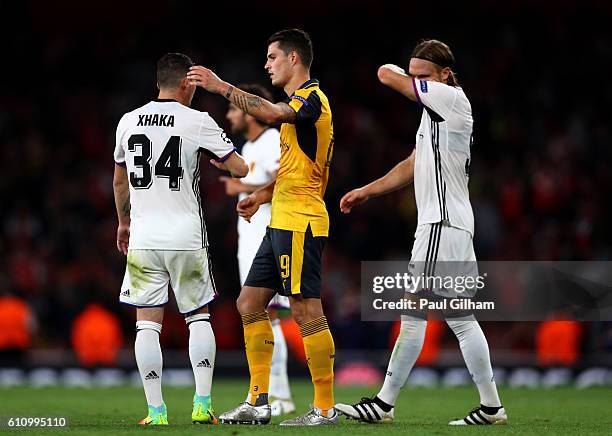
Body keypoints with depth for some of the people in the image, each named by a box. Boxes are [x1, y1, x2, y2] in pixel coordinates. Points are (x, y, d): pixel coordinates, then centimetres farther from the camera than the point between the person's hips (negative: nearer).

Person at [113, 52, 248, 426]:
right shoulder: (198, 122, -6)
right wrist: (220, 160, 23)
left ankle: (156, 411, -2)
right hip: (186, 237, -2)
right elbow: (241, 169, -1)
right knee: (199, 318, 12)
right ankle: (203, 404, 4)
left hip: (143, 239, 2)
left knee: (148, 324, 3)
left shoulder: (128, 122, 6)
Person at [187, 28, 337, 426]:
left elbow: (272, 113, -32)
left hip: (300, 222, -11)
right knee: (250, 304, 10)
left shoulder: (312, 98, -11)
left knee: (306, 311, -10)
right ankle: (258, 403, 13)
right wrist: (264, 195, 16)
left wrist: (221, 86, -24)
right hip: (282, 223, 11)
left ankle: (326, 408, -7)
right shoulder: (299, 104, 21)